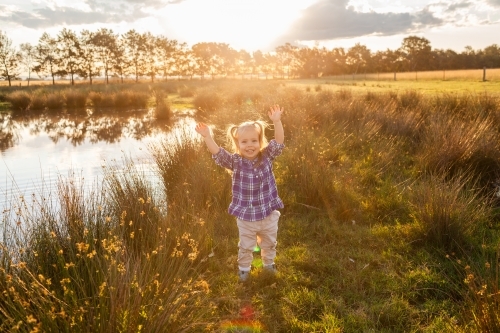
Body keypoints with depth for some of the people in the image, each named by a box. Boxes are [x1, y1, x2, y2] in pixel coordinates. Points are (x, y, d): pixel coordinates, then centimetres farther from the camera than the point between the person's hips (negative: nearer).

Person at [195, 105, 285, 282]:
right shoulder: (235, 162, -11)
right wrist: (207, 137, -35)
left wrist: (277, 122, -31)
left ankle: (269, 262, 50)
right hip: (245, 217, -1)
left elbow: (278, 142, -18)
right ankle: (244, 268, 42)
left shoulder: (267, 157, -8)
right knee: (246, 246, 18)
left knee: (269, 243, 24)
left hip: (268, 214, 2)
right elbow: (218, 154, -22)